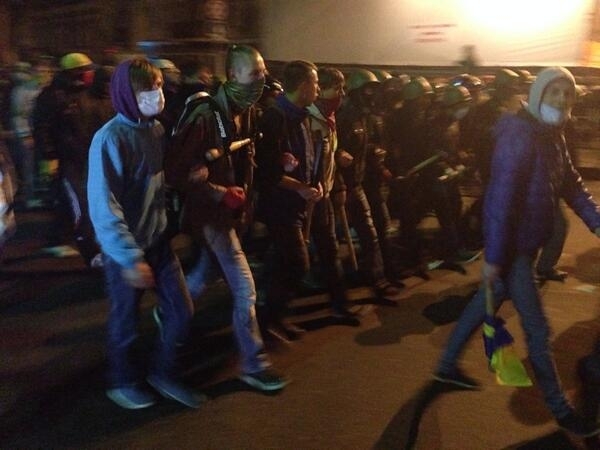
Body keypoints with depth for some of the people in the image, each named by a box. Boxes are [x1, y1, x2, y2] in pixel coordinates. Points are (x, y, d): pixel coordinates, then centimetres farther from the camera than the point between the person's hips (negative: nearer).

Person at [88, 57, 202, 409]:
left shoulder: (157, 128, 0)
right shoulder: (111, 138, -20)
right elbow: (104, 207, -22)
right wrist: (130, 258, -22)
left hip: (159, 240, 6)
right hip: (126, 249, -6)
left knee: (182, 312, 9)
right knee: (126, 323, 12)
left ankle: (164, 374, 33)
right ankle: (123, 382, 38)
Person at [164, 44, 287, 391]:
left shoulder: (246, 112, 4)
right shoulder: (205, 114, -22)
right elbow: (175, 171, -22)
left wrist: (243, 192, 2)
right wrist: (221, 193, -19)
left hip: (230, 209, 8)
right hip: (211, 212, -8)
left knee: (201, 277, 23)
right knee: (245, 288, -5)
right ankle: (255, 365, 9)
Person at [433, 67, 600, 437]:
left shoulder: (553, 135, 8)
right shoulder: (520, 136, -22)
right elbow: (500, 198, -25)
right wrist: (493, 256, -25)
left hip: (527, 241, 10)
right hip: (513, 244, -9)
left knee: (487, 303, 20)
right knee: (537, 328, 2)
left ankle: (448, 365, 37)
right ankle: (560, 408, 20)